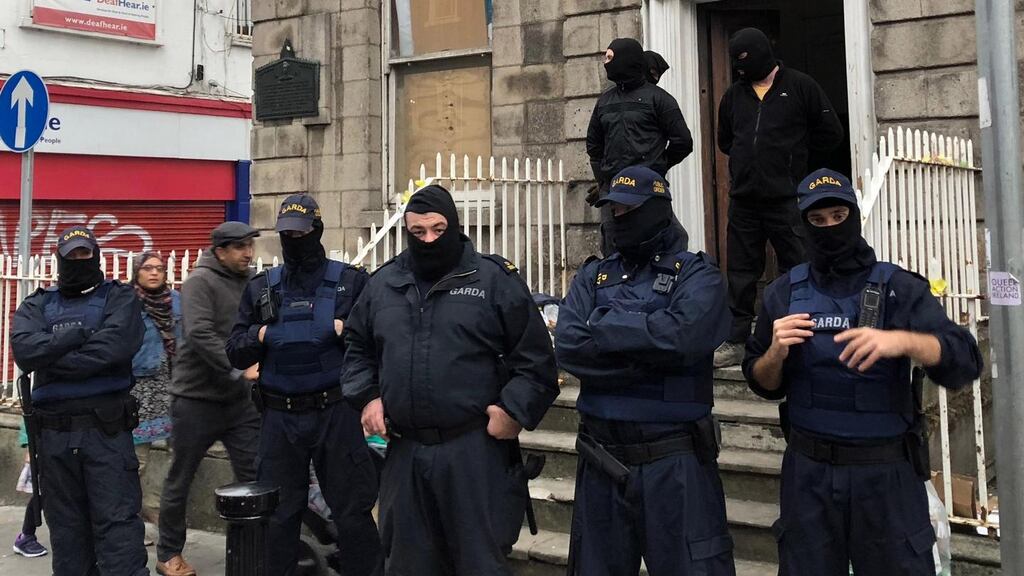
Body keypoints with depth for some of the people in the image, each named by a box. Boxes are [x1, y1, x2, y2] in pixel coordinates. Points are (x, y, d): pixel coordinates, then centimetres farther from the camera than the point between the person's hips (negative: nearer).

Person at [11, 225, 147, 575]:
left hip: (106, 428, -4)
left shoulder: (119, 298, 4)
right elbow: (24, 350, -7)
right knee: (65, 523, 13)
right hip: (54, 431, 4)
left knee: (117, 520, -5)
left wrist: (52, 361, -7)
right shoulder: (37, 305, 13)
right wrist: (80, 334, -14)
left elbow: (113, 347, -15)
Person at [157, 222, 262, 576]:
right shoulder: (201, 281, -10)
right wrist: (238, 369, -28)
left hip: (239, 399, 5)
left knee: (254, 477, 2)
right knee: (180, 480, 10)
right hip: (196, 398, -5)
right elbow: (200, 335, -22)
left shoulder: (252, 283, 7)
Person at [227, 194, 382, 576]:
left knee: (352, 512, 5)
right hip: (279, 417, 3)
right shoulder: (260, 288, 10)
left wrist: (347, 332, -18)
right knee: (278, 514, 14)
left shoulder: (351, 281, 1)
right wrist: (259, 335, -10)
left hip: (336, 413, -3)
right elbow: (236, 354, 9)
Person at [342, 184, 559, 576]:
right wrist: (367, 396, 7)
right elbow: (358, 347, 21)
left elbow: (535, 355, -3)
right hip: (404, 451, 5)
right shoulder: (383, 283, 10)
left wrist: (515, 410, -12)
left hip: (476, 450, -4)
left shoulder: (494, 279, -3)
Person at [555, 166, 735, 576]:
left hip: (675, 462, -4)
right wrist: (651, 353, -14)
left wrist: (603, 325, -11)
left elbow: (680, 335, -23)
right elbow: (567, 346, -8)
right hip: (602, 461, 4)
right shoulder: (592, 277, 9)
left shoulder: (697, 274, -2)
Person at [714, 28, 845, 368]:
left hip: (786, 199, -4)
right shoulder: (734, 94, 12)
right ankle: (736, 342, 14)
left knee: (796, 270, 3)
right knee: (740, 273, 7)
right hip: (743, 200, 4)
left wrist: (792, 149, 8)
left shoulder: (800, 86, 1)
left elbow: (831, 134, 4)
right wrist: (749, 155, 11)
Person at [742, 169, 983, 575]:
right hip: (808, 471, 2)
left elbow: (964, 362, -14)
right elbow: (764, 385, 6)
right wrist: (776, 353, -15)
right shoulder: (784, 293, 3)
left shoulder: (899, 287, -3)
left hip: (886, 472, -2)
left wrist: (902, 341, -32)